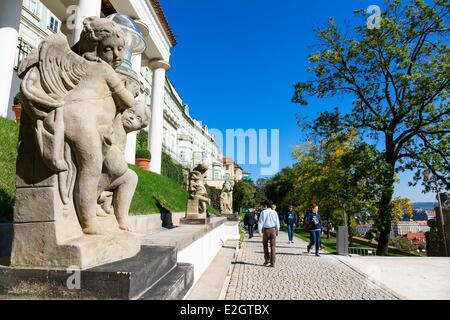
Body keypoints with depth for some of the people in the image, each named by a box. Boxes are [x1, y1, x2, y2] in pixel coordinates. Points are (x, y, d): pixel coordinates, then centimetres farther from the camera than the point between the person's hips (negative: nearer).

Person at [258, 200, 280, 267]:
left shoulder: (263, 212, -6)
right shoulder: (274, 212, 3)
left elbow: (261, 222, -7)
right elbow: (277, 222, 8)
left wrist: (260, 230, -2)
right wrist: (277, 230, 18)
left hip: (266, 230, -2)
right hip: (273, 229, 2)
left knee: (265, 245, 17)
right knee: (273, 246, 5)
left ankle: (267, 260, 17)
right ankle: (272, 263, 6)